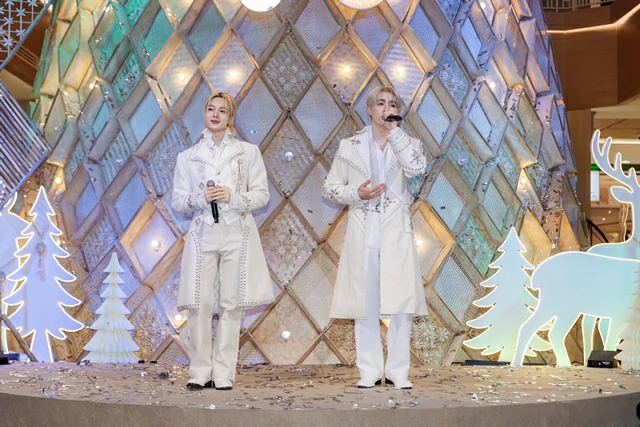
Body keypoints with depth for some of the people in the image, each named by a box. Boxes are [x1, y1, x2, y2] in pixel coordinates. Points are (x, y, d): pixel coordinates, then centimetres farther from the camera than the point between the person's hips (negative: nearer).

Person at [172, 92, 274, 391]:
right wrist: (201, 198, -10)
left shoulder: (248, 152, 9)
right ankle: (200, 372, 3)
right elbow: (177, 202, 9)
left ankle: (224, 374, 3)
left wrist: (233, 198, -12)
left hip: (237, 235, -1)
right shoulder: (188, 157, 12)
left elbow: (262, 194, 4)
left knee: (231, 304, -2)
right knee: (199, 304, -5)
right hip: (202, 235, 1)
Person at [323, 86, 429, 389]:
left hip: (396, 231, 0)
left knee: (401, 302, -5)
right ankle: (370, 371, 10)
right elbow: (330, 187, 10)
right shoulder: (350, 146, 9)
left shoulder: (406, 144, 8)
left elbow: (417, 167, -15)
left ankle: (398, 371, 4)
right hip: (362, 231, 1)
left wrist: (394, 131, -11)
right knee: (364, 302, 2)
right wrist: (357, 193, -8)